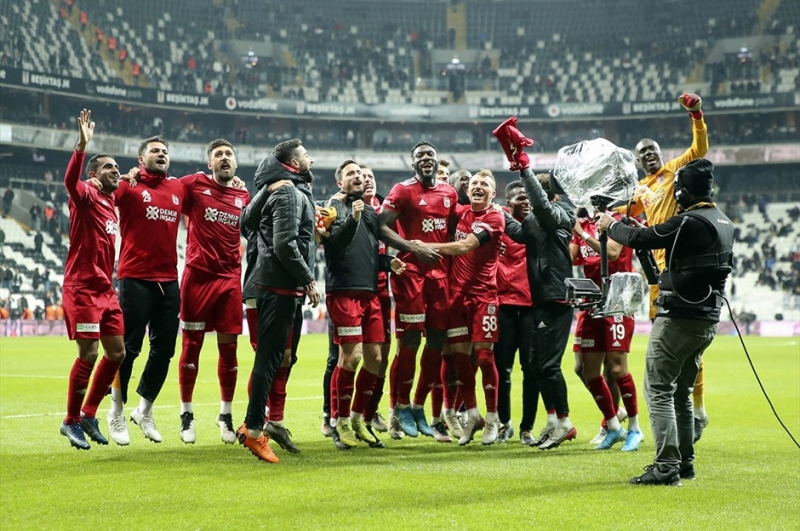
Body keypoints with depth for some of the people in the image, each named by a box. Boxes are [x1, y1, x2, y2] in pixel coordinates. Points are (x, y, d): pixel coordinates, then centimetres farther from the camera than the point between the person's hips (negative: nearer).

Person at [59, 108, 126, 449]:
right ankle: (71, 421, 7)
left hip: (105, 289, 8)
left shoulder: (112, 201, 13)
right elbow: (70, 182, -32)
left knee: (116, 352, 8)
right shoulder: (86, 197, -9)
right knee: (88, 354, -7)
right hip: (82, 288, -8)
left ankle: (88, 415, 20)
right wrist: (83, 145, -45)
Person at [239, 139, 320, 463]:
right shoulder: (289, 193, -12)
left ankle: (253, 422, 19)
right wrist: (307, 279, -15)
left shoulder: (292, 190, 18)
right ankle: (254, 430, -5)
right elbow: (285, 244, -21)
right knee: (270, 356, -8)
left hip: (283, 287, 10)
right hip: (281, 287, -10)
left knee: (276, 356, 14)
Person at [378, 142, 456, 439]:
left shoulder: (449, 193, 15)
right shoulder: (403, 191, -3)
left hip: (439, 272, 6)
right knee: (410, 339, -7)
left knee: (437, 340, 5)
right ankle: (401, 408, 5)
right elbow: (382, 227, -11)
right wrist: (413, 247, -20)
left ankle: (419, 407, 18)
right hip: (410, 270, -6)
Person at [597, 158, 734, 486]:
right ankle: (685, 462, 21)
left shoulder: (689, 222, -17)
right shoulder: (724, 223, 10)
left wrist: (610, 225, 4)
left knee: (658, 390, -6)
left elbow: (640, 239, -15)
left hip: (679, 319, -9)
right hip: (707, 320, 9)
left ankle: (666, 466, -12)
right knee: (681, 392, 18)